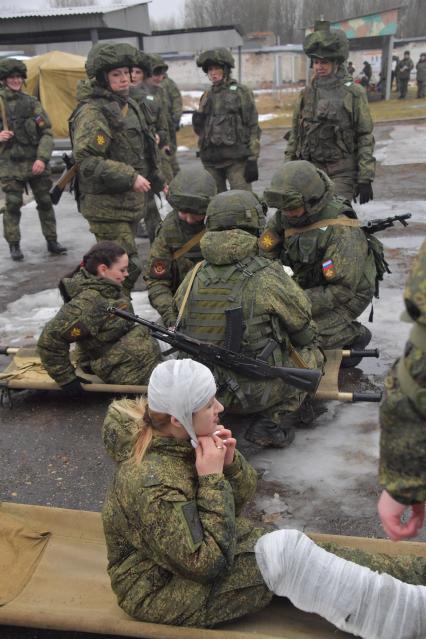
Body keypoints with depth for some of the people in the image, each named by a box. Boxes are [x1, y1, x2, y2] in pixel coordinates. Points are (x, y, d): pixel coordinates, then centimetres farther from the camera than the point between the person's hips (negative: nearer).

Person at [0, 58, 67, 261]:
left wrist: (42, 158, -12)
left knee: (45, 202, 7)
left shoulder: (32, 103, 5)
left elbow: (47, 133, 1)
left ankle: (52, 241, 18)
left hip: (36, 163, 2)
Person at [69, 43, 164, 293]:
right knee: (126, 266, -10)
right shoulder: (92, 111, -15)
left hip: (130, 200, 9)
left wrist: (156, 179, 27)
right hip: (106, 204, -9)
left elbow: (141, 149, 28)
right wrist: (129, 177, -24)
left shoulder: (128, 104, 16)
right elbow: (87, 160, -24)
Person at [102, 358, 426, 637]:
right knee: (284, 551, -24)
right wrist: (212, 478, -28)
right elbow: (205, 563, -28)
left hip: (197, 547, 8)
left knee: (300, 552, -6)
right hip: (162, 590, -8)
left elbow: (241, 497, 2)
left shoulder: (182, 439, -6)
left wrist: (230, 463, -19)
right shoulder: (150, 482, -31)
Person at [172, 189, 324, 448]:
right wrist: (312, 341, 23)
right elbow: (303, 325, -1)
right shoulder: (267, 276, -14)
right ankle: (271, 421, 2)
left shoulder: (194, 276, 0)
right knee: (311, 354, 17)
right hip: (254, 391, -6)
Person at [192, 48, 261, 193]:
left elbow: (253, 126, -4)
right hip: (211, 160, 5)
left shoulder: (241, 92, 1)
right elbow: (199, 130, 22)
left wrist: (252, 159, -11)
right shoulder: (207, 96, 15)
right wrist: (197, 122, -2)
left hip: (236, 159, -5)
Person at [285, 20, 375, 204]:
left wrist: (365, 179, -8)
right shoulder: (306, 94, 10)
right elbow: (294, 136, 14)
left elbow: (365, 138, -3)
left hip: (342, 173, -4)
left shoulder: (354, 94, -1)